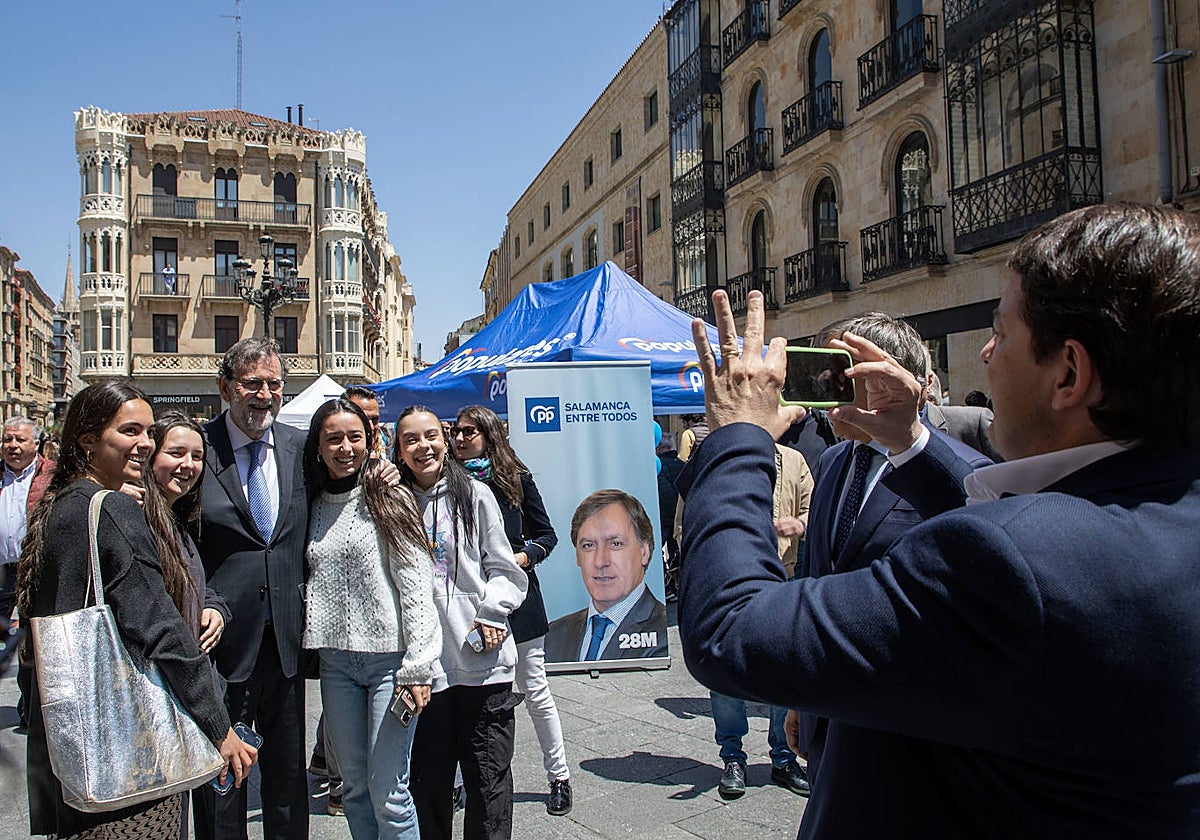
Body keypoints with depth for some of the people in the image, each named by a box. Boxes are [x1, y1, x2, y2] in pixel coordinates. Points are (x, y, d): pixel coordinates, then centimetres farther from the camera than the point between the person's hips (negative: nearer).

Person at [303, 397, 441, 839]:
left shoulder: (389, 499, -5)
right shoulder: (315, 508, 10)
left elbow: (416, 585, -9)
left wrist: (416, 668, -14)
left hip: (389, 658, -5)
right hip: (336, 661, 5)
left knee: (387, 792, -2)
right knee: (354, 785, 13)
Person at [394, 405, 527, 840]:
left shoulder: (475, 495, 2)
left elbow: (504, 569, 4)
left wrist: (490, 615, -10)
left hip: (482, 658, -1)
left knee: (489, 781, 5)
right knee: (428, 780, 9)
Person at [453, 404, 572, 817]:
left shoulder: (516, 479, 1)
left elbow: (547, 535, 6)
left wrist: (522, 557, -10)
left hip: (514, 597, -1)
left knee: (535, 691, 6)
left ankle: (559, 777, 21)